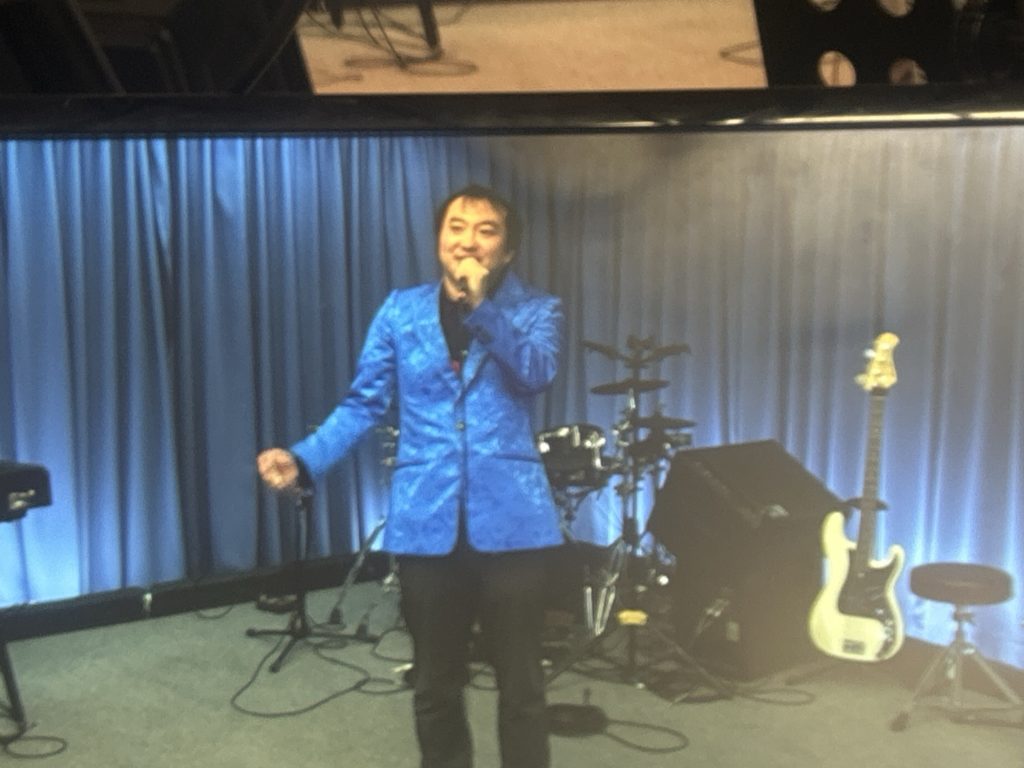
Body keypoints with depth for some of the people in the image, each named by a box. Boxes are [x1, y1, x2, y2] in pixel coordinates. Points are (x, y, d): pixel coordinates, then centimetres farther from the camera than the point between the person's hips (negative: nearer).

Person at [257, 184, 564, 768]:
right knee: (436, 686, 13)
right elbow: (364, 404, 3)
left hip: (510, 520, -1)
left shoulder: (537, 310, 5)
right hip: (428, 522, 1)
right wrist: (304, 460, -11)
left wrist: (481, 303, -22)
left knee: (521, 685, 6)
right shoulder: (401, 311, 7)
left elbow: (537, 373, -15)